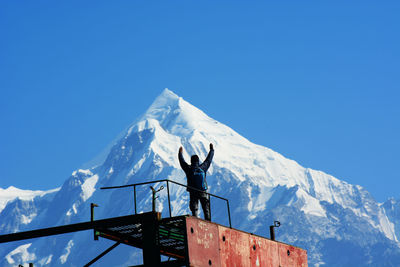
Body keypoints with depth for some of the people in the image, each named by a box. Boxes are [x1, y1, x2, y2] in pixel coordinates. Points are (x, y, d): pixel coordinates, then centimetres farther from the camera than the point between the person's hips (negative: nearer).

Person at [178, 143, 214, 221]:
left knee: (194, 209, -1)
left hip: (193, 193, -1)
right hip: (203, 192, 1)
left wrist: (180, 153, 27)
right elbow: (209, 159, 12)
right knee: (206, 209, 8)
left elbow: (182, 161, 9)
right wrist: (211, 150, 27)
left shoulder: (189, 169, -6)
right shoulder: (203, 168, -2)